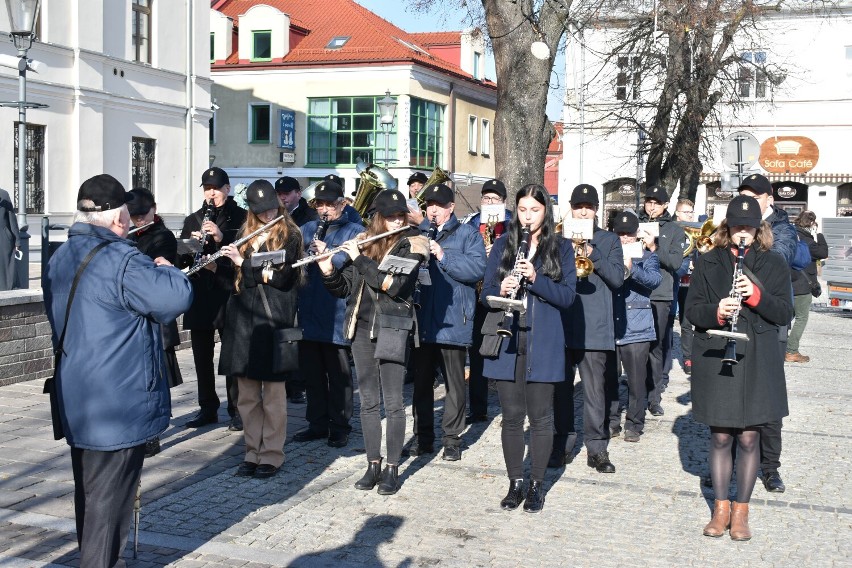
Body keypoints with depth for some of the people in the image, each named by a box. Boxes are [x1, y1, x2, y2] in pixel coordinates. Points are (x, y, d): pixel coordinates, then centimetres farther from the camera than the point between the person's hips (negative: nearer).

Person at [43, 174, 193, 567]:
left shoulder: (61, 258, 9)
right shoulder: (119, 260, -21)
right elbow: (177, 297, -25)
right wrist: (164, 269, -3)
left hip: (76, 402, 9)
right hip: (117, 405, -9)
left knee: (90, 492, 20)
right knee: (110, 498, 2)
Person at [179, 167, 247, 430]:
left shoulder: (241, 217, 0)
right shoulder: (193, 220, 14)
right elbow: (181, 258, 10)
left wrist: (222, 238, -21)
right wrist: (192, 244, -10)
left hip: (229, 296, -4)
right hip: (200, 298, 5)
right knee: (202, 357, 10)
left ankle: (237, 410, 7)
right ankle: (207, 408, 21)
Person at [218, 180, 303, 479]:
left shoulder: (289, 236, -1)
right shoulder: (245, 236, 15)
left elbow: (282, 277, -13)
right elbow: (233, 276, 16)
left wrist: (244, 263, -16)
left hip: (273, 318, -5)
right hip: (243, 317, 5)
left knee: (273, 393, 0)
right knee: (247, 393, 8)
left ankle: (272, 455, 8)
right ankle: (252, 452, 17)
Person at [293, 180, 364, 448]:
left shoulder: (355, 232, 1)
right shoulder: (307, 229, 17)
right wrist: (307, 253, -13)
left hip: (337, 313, -5)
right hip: (309, 313, 5)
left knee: (338, 374, 2)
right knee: (311, 372, 11)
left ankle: (340, 426, 13)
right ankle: (317, 423, 22)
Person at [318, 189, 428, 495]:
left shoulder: (411, 246, -4)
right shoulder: (362, 243, 8)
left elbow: (395, 285, -18)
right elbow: (343, 288, 8)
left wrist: (360, 259, -17)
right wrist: (328, 270, -11)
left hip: (393, 329, -4)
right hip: (362, 328, 4)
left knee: (392, 402, -1)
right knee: (368, 401, 9)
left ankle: (392, 468, 8)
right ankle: (373, 464, 18)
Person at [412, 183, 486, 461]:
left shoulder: (467, 234, 3)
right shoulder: (417, 234, 13)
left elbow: (477, 268, -12)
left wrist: (443, 255, -19)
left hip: (453, 321, -3)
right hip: (421, 321, 3)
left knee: (454, 382, 3)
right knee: (421, 380, 9)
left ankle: (452, 438, 12)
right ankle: (423, 436, 19)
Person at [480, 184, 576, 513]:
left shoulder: (561, 248, 4)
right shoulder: (503, 245, 9)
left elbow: (567, 296, -4)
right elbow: (486, 293, 7)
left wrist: (536, 278, -18)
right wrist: (500, 289, -16)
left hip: (543, 342, -1)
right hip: (507, 339, 2)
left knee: (540, 416, 4)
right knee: (511, 415, 6)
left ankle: (536, 486, 16)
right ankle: (515, 483, 18)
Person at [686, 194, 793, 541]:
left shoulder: (773, 265, 5)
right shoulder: (708, 263, 6)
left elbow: (785, 313, -1)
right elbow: (691, 310, 3)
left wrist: (757, 295, -18)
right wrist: (715, 311, -18)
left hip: (757, 361, 0)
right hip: (715, 358, 0)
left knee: (748, 437, 3)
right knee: (720, 436, 5)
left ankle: (741, 510, 16)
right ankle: (721, 507, 18)